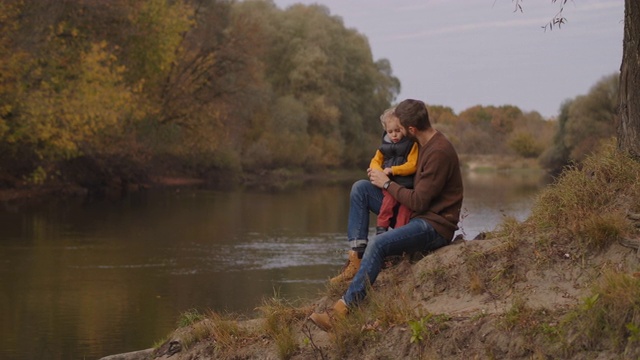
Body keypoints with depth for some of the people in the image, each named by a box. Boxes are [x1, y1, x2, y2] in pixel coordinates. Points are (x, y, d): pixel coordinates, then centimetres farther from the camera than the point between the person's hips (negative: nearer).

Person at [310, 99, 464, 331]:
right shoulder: (425, 145, 10)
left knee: (378, 245, -32)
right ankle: (356, 258, -6)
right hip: (416, 216, 10)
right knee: (360, 188, 3)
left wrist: (387, 184, -10)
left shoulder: (439, 153, -21)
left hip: (436, 226, -10)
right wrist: (382, 175, 9)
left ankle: (342, 310, -33)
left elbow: (419, 201, -22)